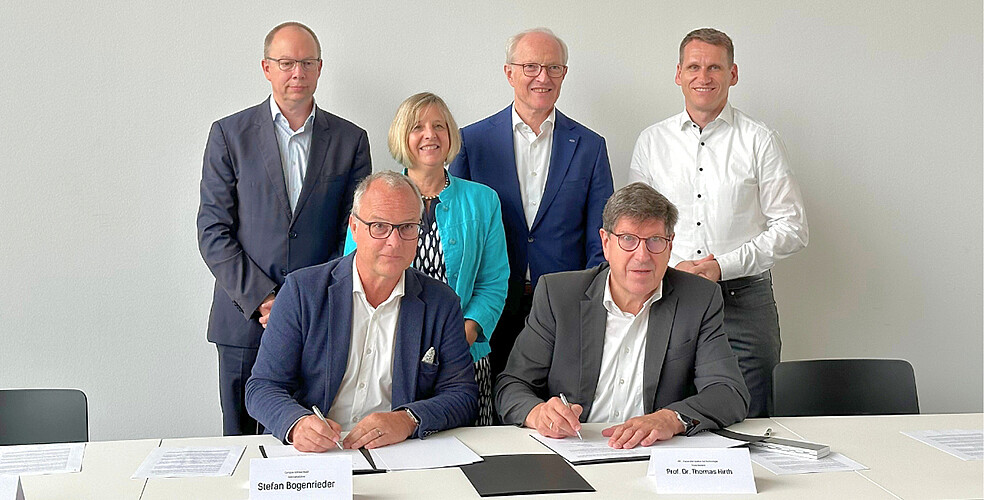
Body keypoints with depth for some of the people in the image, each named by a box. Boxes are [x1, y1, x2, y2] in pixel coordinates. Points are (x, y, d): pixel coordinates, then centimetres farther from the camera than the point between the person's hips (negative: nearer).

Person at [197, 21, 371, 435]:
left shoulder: (350, 140, 7)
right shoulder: (229, 134, 4)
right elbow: (213, 231, 0)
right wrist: (262, 301, -10)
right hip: (245, 321, 0)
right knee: (243, 440, 6)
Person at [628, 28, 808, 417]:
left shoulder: (760, 141, 2)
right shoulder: (651, 142, 9)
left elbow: (792, 228, -1)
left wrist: (724, 266, -11)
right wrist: (672, 267, -7)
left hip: (744, 301, -2)